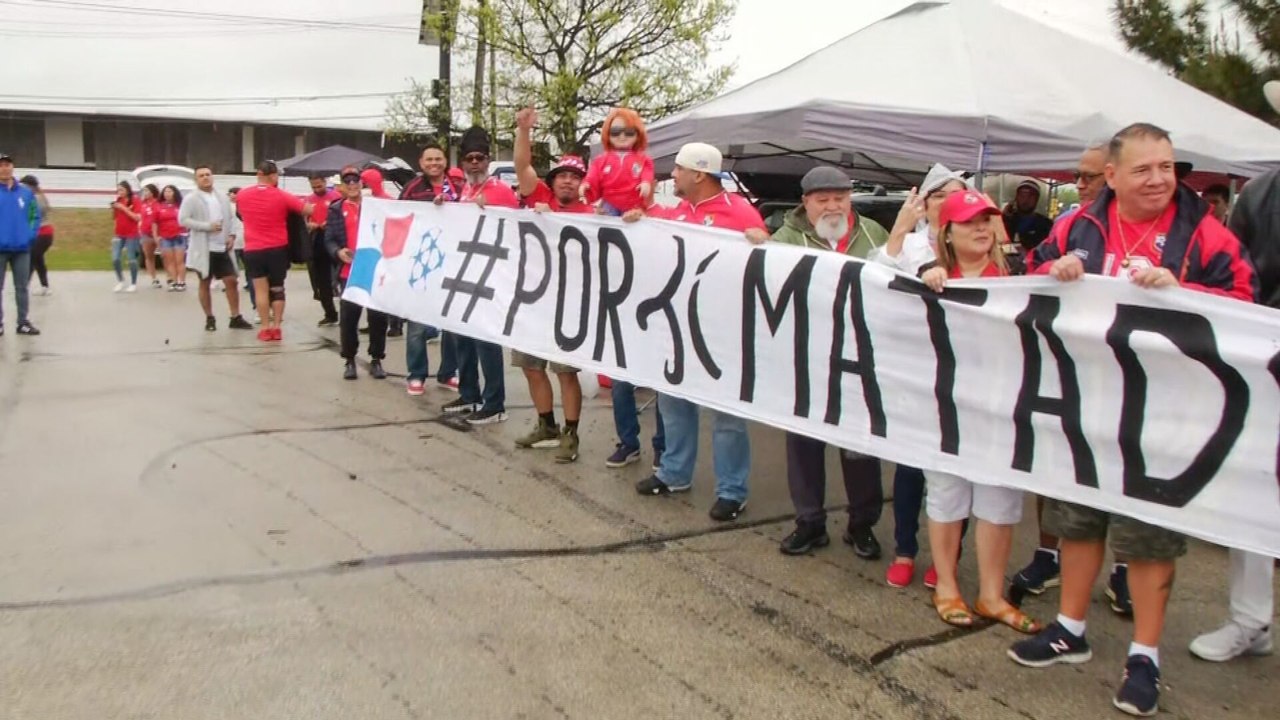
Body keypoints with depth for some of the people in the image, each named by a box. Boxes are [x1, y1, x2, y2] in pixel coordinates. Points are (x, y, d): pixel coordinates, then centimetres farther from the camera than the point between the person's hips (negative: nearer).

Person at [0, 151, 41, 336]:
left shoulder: (26, 191, 4)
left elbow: (36, 215, 9)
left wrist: (31, 235, -3)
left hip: (22, 248, 2)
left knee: (22, 287, 9)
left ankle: (23, 323, 16)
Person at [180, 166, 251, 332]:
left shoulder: (223, 199, 11)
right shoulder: (190, 199, -4)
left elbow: (230, 219, 17)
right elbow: (183, 220, -13)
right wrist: (208, 226, -19)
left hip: (222, 248, 4)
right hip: (204, 249, -4)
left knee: (232, 281, 1)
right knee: (205, 283, 6)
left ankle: (235, 318, 9)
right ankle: (209, 319, 16)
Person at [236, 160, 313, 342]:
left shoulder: (241, 195, 0)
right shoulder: (281, 196, -10)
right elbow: (308, 210, -9)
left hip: (253, 250, 1)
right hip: (278, 249, -1)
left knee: (261, 289, 5)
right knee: (277, 288, 11)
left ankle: (266, 328, 3)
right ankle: (276, 327, 10)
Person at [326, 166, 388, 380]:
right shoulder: (336, 210, 8)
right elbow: (329, 240, 3)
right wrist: (338, 252, -16)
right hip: (349, 272, 0)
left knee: (378, 316, 4)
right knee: (348, 317, 0)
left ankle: (376, 360, 15)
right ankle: (349, 360, 14)